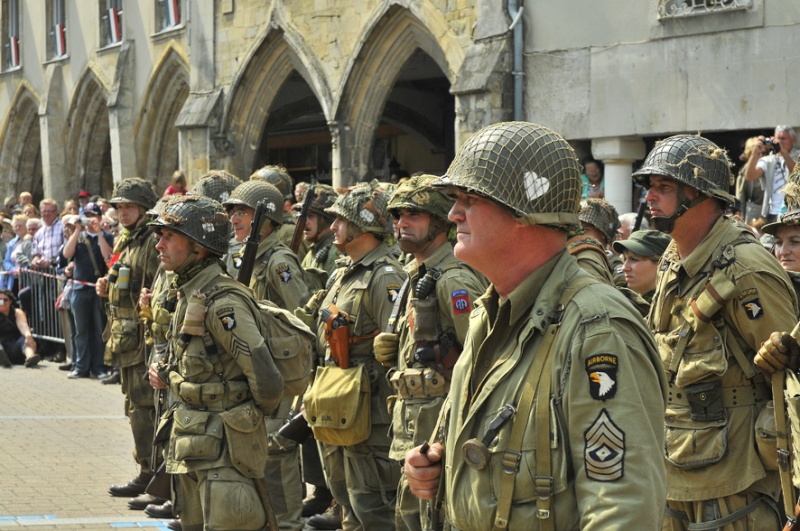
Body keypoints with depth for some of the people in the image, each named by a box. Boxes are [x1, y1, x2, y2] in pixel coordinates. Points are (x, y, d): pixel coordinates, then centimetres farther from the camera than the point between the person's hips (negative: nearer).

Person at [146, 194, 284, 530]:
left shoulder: (222, 303, -22)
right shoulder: (188, 294, 9)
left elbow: (267, 382, -26)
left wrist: (254, 415, -7)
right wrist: (166, 373, 6)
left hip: (223, 446, -10)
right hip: (194, 443, 10)